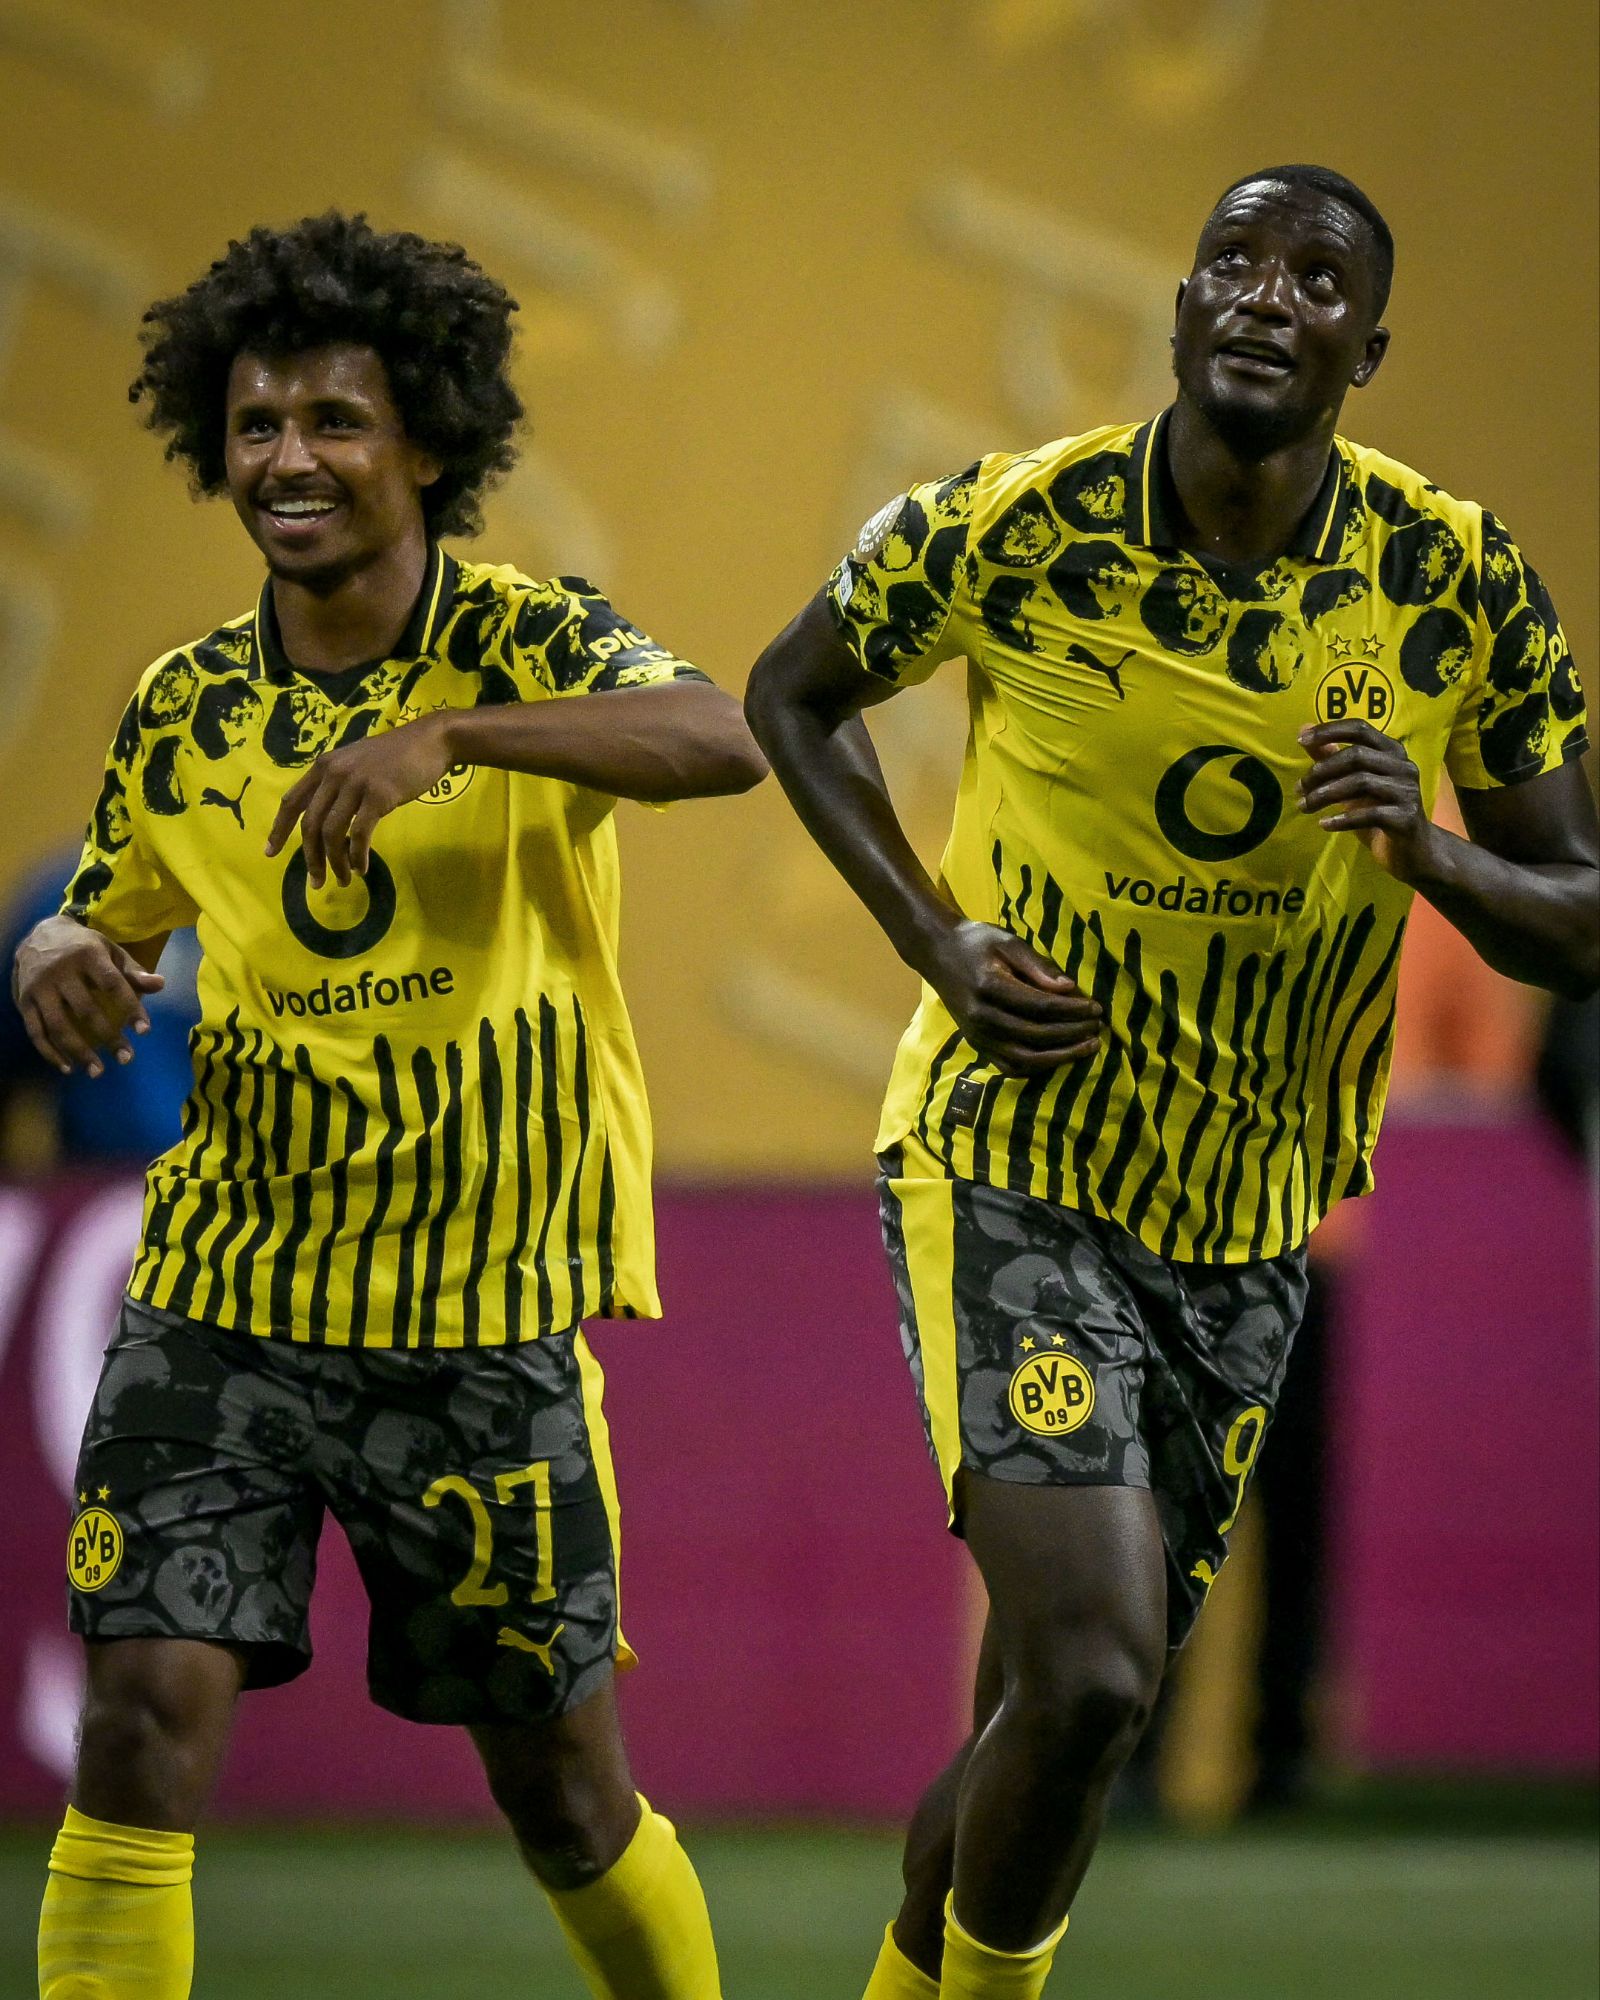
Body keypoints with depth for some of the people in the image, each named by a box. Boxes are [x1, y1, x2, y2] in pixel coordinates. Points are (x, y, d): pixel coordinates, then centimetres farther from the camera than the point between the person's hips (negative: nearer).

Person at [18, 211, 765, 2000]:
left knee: (560, 1783, 7)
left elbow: (719, 740, -27)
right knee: (146, 1705, -14)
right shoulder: (183, 709, 6)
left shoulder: (523, 643, -6)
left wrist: (450, 730, -40)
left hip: (485, 1314, -2)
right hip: (222, 1293, 2)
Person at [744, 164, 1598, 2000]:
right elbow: (794, 696, 7)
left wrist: (1435, 852, -22)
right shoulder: (1008, 529, -13)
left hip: (1251, 1228, 4)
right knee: (1087, 1677, -21)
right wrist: (940, 942, -7)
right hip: (1011, 1174, -4)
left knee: (1063, 1714, 14)